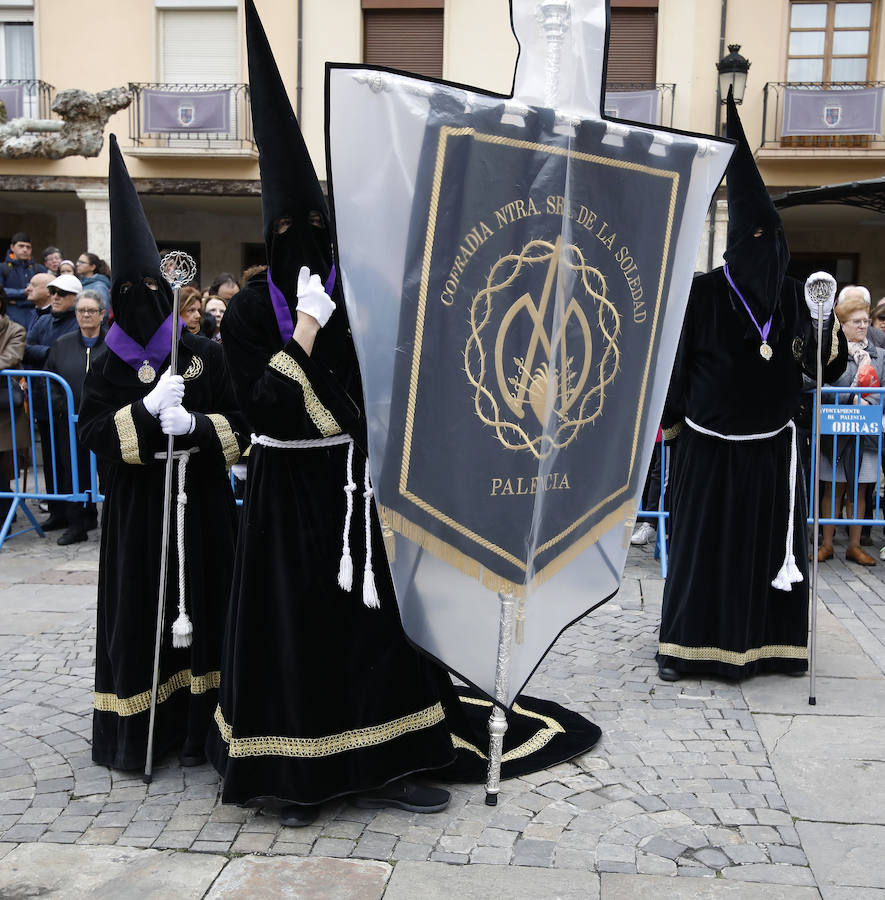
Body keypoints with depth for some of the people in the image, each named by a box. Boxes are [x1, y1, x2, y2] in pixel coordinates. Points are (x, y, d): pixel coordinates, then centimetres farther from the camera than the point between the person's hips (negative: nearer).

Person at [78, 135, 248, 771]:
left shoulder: (206, 354, 3)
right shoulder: (111, 362, 5)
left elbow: (238, 426, 2)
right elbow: (93, 429, -3)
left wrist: (194, 426, -16)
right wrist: (146, 411, -16)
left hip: (199, 503, 0)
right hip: (137, 505, 0)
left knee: (199, 603, 2)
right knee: (139, 607, 1)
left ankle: (195, 725, 13)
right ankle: (137, 730, 13)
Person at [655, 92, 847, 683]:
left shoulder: (791, 294, 3)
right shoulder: (705, 291, -6)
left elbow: (822, 363, 0)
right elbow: (676, 359, -3)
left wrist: (827, 319, -19)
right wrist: (670, 424, -3)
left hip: (771, 445, 3)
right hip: (711, 444, -3)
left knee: (771, 538, 8)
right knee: (702, 539, 2)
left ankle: (768, 639, 21)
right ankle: (685, 644, 13)